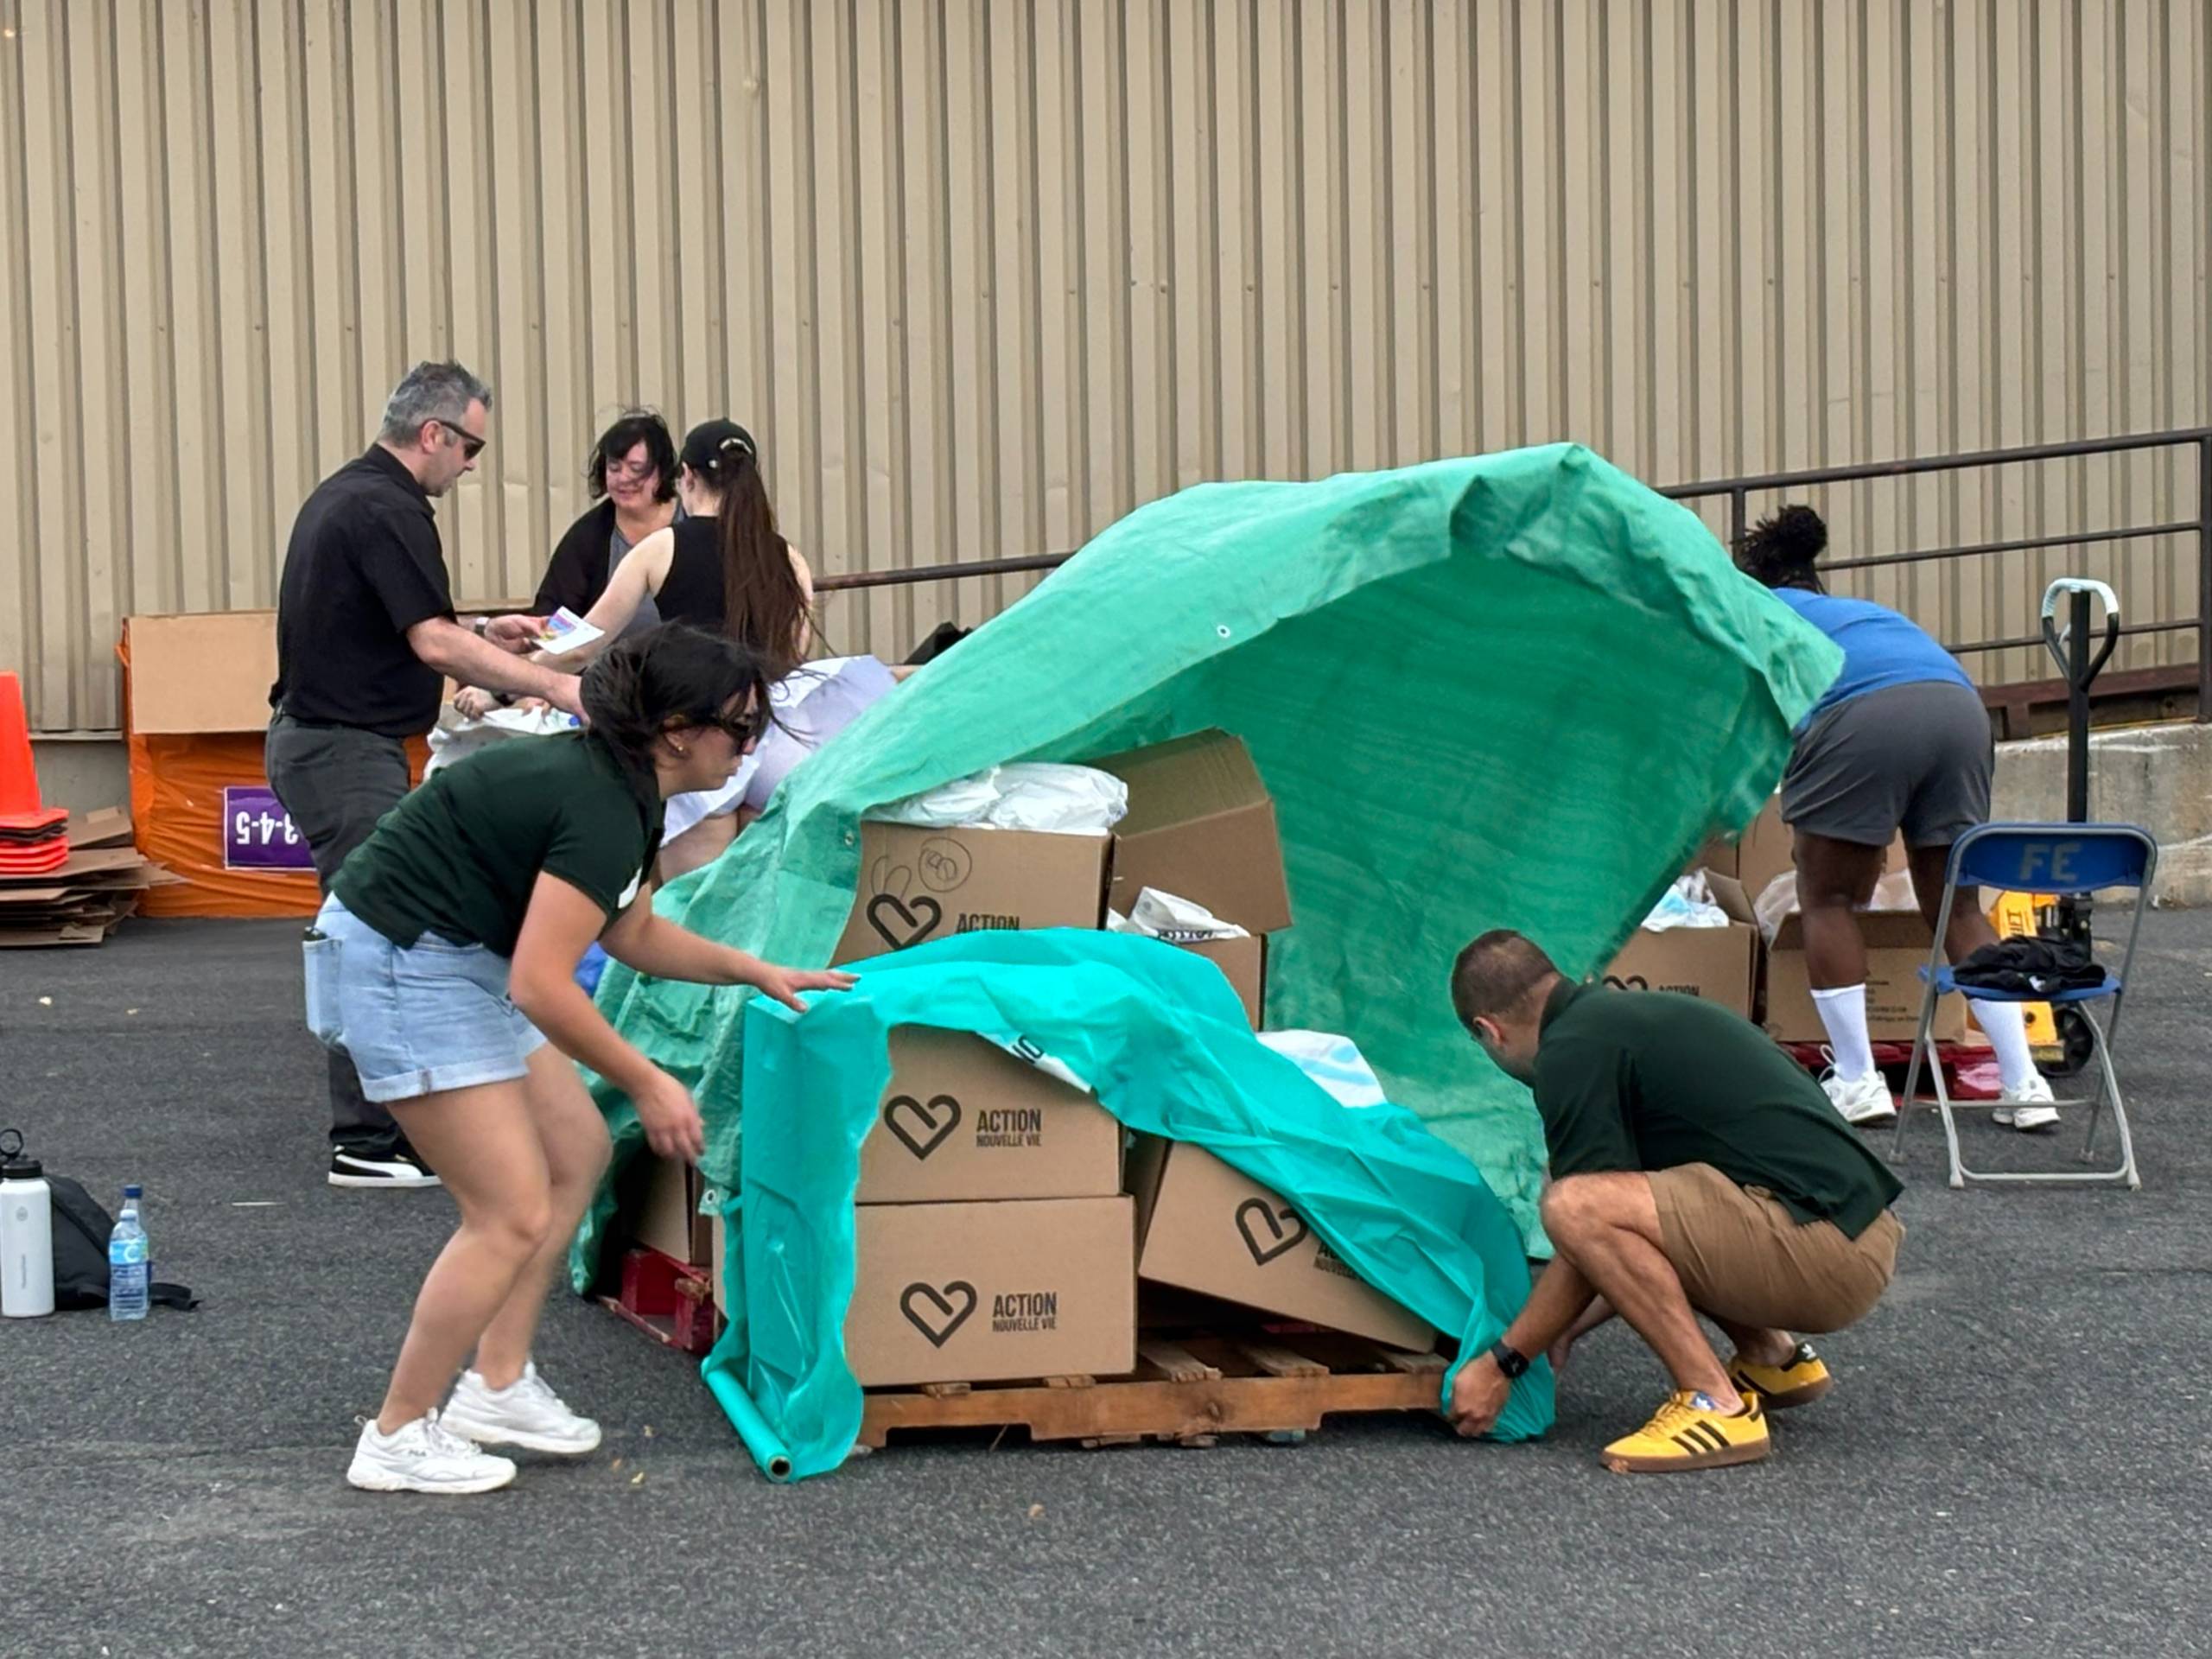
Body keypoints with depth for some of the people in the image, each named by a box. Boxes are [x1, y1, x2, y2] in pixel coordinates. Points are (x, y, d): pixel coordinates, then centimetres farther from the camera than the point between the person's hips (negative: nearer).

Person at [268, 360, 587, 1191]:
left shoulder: (347, 493, 14)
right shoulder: (387, 510, -18)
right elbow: (433, 643, -26)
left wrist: (478, 633, 18)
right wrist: (556, 686, -24)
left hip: (318, 739, 11)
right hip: (347, 748, -11)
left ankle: (382, 1117, 22)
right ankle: (367, 1144, -4)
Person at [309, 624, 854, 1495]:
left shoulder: (620, 786, 8)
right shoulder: (601, 809, -23)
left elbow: (630, 933, 25)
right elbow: (541, 987, -26)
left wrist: (754, 971, 18)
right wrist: (647, 1083, -16)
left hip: (461, 958, 11)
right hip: (399, 964, -11)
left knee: (577, 1152, 14)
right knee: (514, 1214, -8)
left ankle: (496, 1385, 20)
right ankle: (398, 1440, 3)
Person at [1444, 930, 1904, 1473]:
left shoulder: (1573, 1050, -7)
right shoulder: (1630, 1014, 22)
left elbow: (1589, 1222, -6)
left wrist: (1502, 1363, 4)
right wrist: (1566, 1327, 40)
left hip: (1822, 1251, -10)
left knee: (1575, 1207, -21)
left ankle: (1717, 1404, -12)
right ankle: (1774, 1357, 20)